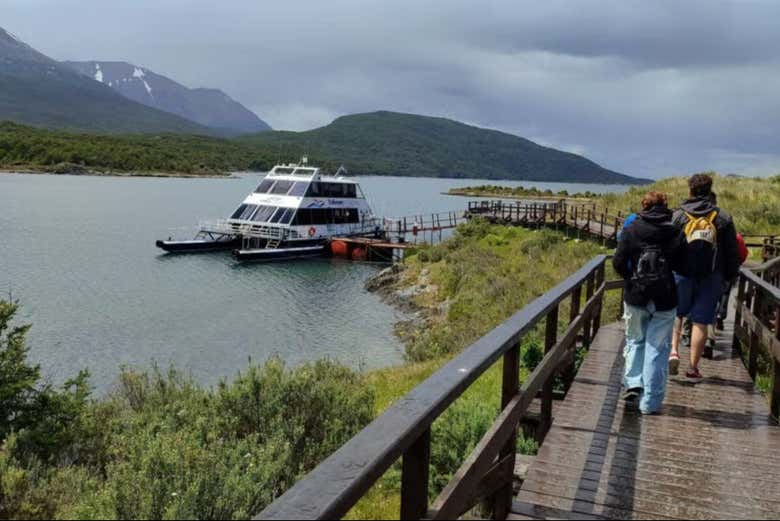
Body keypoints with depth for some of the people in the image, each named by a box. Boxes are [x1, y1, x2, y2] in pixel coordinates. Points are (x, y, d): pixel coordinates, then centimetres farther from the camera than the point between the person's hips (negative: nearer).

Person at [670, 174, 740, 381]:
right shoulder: (723, 218, 1)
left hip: (682, 274, 0)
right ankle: (693, 368, 10)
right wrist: (730, 275, 15)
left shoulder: (678, 216, -2)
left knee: (676, 314, 18)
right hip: (711, 278, 1)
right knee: (701, 322, 5)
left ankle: (673, 351, -2)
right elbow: (732, 253, 4)